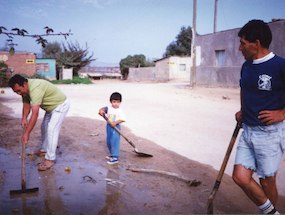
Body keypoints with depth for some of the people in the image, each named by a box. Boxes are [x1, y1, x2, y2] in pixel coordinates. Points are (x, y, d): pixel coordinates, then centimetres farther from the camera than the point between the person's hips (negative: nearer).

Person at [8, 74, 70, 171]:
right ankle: (44, 150, 34)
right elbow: (26, 105, 3)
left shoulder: (35, 89, -36)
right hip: (51, 106, 10)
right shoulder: (25, 89, -7)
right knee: (44, 127, 17)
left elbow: (35, 114, -40)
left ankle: (50, 159, -13)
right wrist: (24, 118, -16)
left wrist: (27, 133, -39)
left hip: (61, 105, -10)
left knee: (51, 129, -17)